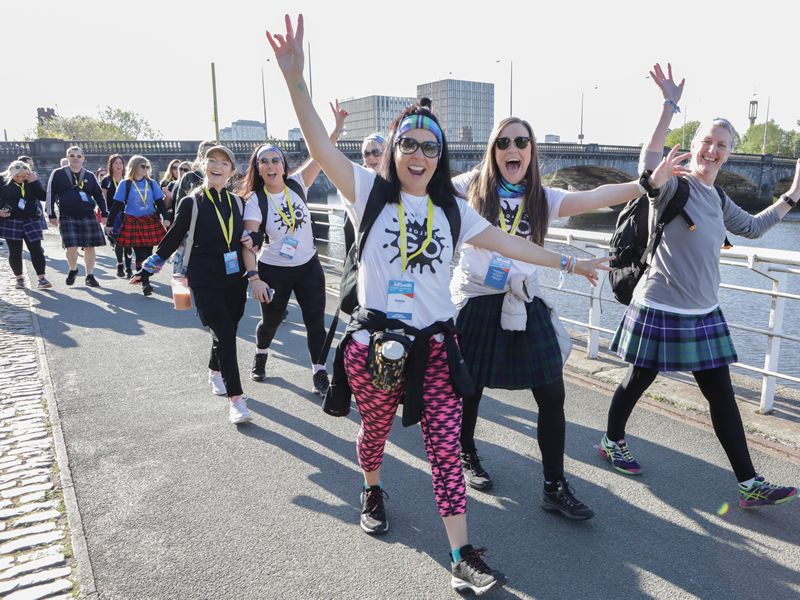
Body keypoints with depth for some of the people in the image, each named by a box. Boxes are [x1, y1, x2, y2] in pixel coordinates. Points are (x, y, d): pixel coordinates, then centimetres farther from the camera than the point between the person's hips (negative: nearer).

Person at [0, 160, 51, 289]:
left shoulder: (32, 180, 2)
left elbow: (43, 196, -7)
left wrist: (34, 182, -17)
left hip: (31, 220, 1)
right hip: (10, 221, -1)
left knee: (36, 249, -5)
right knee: (14, 251, 4)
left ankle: (41, 278, -3)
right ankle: (19, 278, 17)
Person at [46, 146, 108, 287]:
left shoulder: (89, 176, 10)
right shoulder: (58, 174, 4)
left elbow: (98, 195, 13)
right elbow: (51, 195, 4)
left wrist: (104, 213, 8)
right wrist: (51, 214, 1)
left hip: (88, 216, 2)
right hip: (67, 217, -2)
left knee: (89, 247, 2)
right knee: (71, 246, -9)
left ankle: (90, 276, 13)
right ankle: (73, 270, 18)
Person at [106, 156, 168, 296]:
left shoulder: (152, 184, 7)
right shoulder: (125, 184, 0)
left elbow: (160, 202, 8)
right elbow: (116, 205, 1)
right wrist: (109, 224, 2)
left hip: (151, 222, 3)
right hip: (132, 223, -3)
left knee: (148, 253, 6)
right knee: (140, 254, -8)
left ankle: (144, 279, 21)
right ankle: (145, 283, -7)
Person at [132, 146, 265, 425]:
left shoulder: (236, 202, 7)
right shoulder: (191, 203, -4)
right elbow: (172, 240, 3)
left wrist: (253, 276, 2)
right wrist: (146, 270, 7)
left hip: (235, 278, 4)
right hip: (205, 281, -4)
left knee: (227, 330, 12)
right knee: (225, 334, -11)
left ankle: (215, 372, 41)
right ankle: (236, 399, -7)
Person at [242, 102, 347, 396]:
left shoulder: (296, 184, -4)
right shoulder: (256, 200, -12)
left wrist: (337, 129, -22)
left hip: (309, 266, 2)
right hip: (274, 270, -2)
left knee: (316, 322, 0)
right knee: (271, 320, 15)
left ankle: (319, 372, 13)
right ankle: (260, 355, 46)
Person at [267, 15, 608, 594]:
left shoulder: (451, 209, 8)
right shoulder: (370, 192, -3)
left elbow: (505, 242, 13)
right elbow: (321, 147, -17)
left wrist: (567, 262, 15)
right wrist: (296, 80, -31)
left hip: (435, 344, 2)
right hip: (375, 343, -2)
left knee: (447, 448, 1)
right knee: (375, 430, 19)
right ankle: (373, 491, 51)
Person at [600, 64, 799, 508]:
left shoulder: (719, 201, 11)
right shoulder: (673, 185, -12)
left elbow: (753, 227, 28)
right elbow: (650, 169, -35)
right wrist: (670, 107, -41)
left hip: (704, 313, 7)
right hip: (661, 309, -7)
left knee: (722, 396, 9)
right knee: (638, 382, 9)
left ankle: (750, 483, 18)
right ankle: (613, 442, 34)